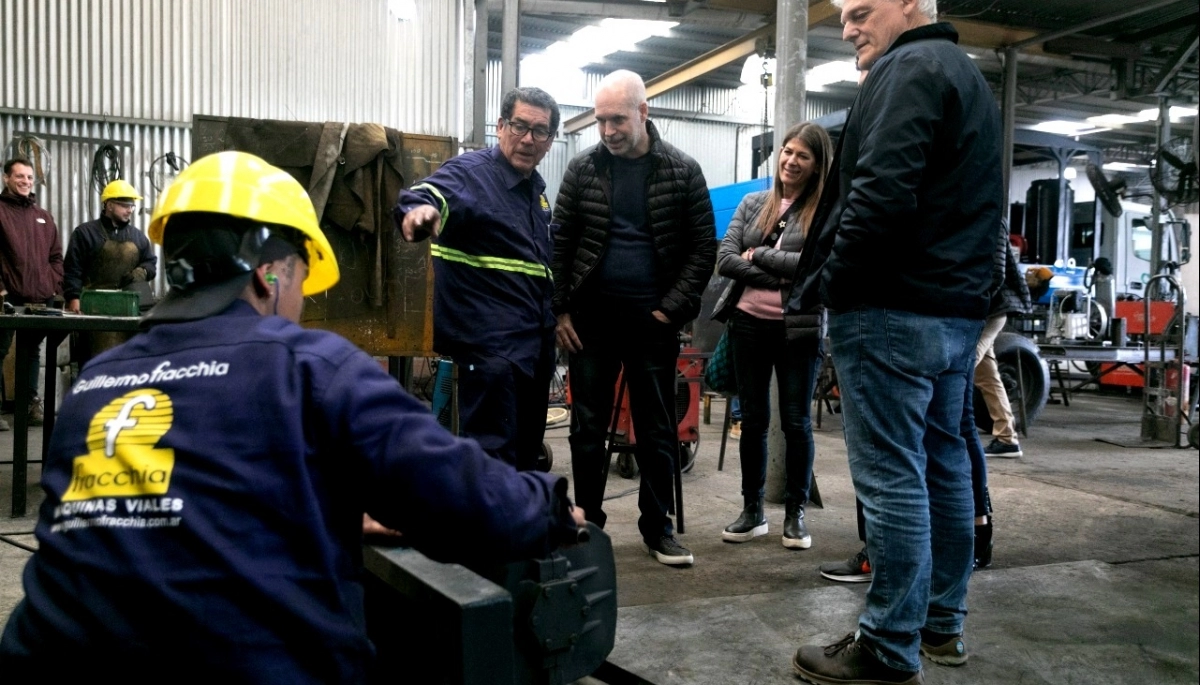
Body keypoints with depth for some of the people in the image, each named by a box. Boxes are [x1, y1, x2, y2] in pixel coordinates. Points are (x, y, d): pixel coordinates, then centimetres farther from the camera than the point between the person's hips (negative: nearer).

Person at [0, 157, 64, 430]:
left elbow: (56, 256, 17)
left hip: (40, 298, 5)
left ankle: (31, 405, 17)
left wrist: (55, 287, 6)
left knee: (33, 352, 11)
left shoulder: (44, 217, 17)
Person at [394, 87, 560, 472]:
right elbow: (429, 194, -34)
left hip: (535, 342, 9)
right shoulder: (470, 173, -11)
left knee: (526, 452, 17)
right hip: (492, 343, -8)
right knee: (493, 455, -7)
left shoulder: (536, 189, 14)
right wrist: (418, 210, -54)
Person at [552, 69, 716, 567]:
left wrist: (673, 308, -10)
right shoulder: (582, 169, 2)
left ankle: (657, 527, 19)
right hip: (591, 318, 1)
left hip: (652, 320, -1)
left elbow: (703, 247, -2)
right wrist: (561, 311, -3)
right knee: (587, 427, 7)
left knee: (657, 429, 7)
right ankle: (586, 524, 20)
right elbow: (560, 243, 4)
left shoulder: (682, 171, -1)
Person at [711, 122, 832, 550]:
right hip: (749, 322, 3)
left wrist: (758, 254, -9)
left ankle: (795, 512, 19)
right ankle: (752, 510, 22)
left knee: (796, 422, 5)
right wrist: (781, 279, -11)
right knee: (753, 420, 10)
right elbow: (725, 260, -1)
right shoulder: (753, 204, 9)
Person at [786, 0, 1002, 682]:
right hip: (958, 309, 11)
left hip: (894, 311, -10)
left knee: (892, 478, -6)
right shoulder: (970, 78, 23)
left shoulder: (906, 69, -9)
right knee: (943, 464, 15)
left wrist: (827, 286, -11)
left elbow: (880, 195, -21)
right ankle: (943, 618, 26)